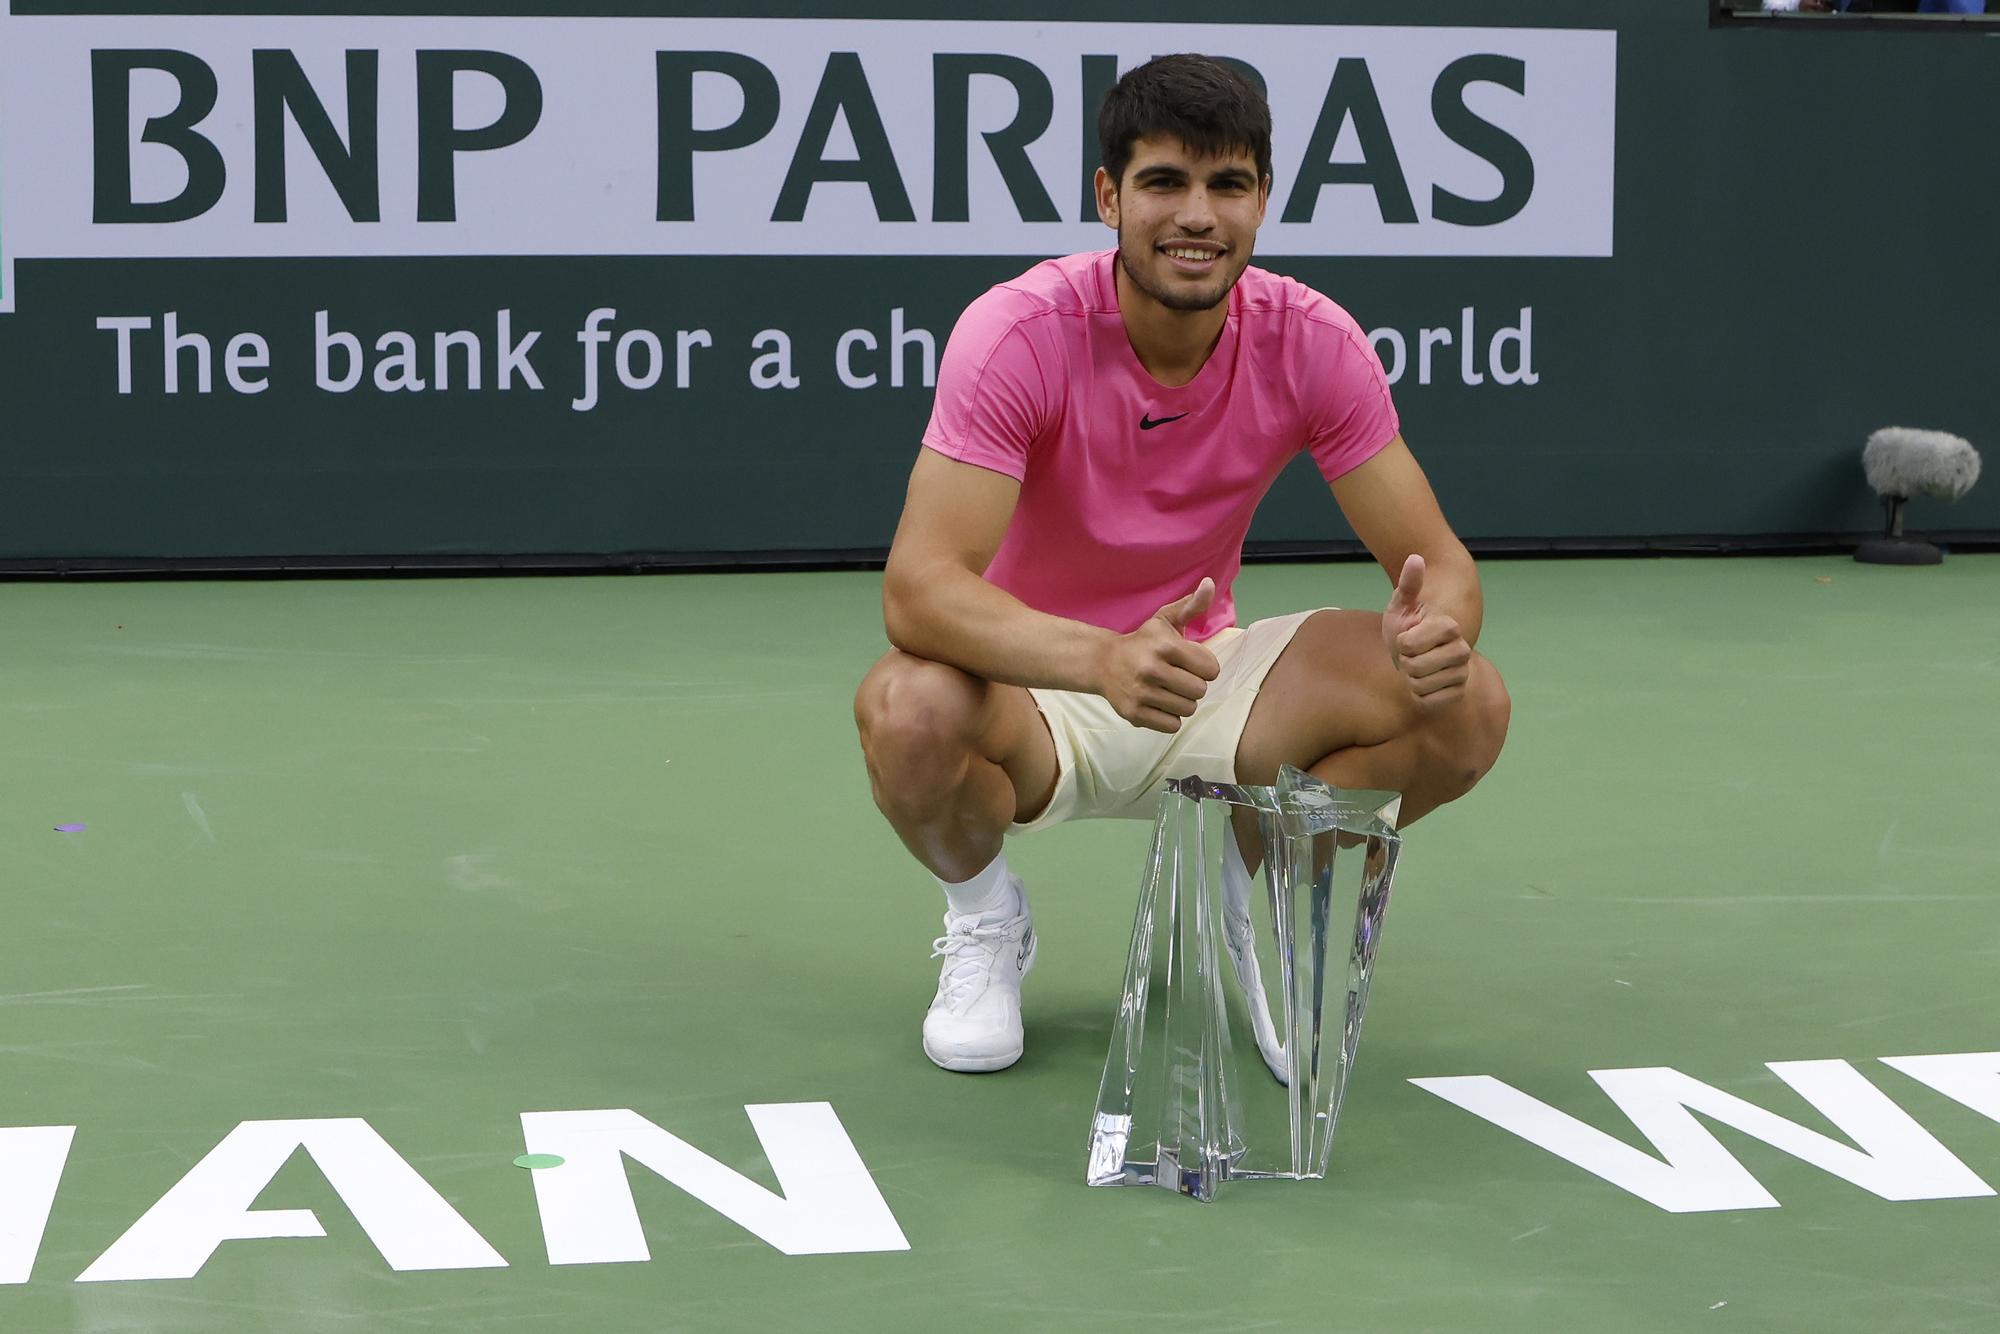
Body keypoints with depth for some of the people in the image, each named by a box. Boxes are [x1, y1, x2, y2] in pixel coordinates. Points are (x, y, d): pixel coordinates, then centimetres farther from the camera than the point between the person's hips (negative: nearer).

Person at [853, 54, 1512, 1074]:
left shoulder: (1313, 341, -12)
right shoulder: (1019, 332, -23)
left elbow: (1434, 557, -9)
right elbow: (918, 586, -34)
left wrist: (1434, 628, -36)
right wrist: (1106, 660, -52)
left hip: (1209, 692, 3)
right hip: (1036, 691, -3)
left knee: (1466, 707, -19)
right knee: (908, 710, -38)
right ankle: (984, 923, -1)